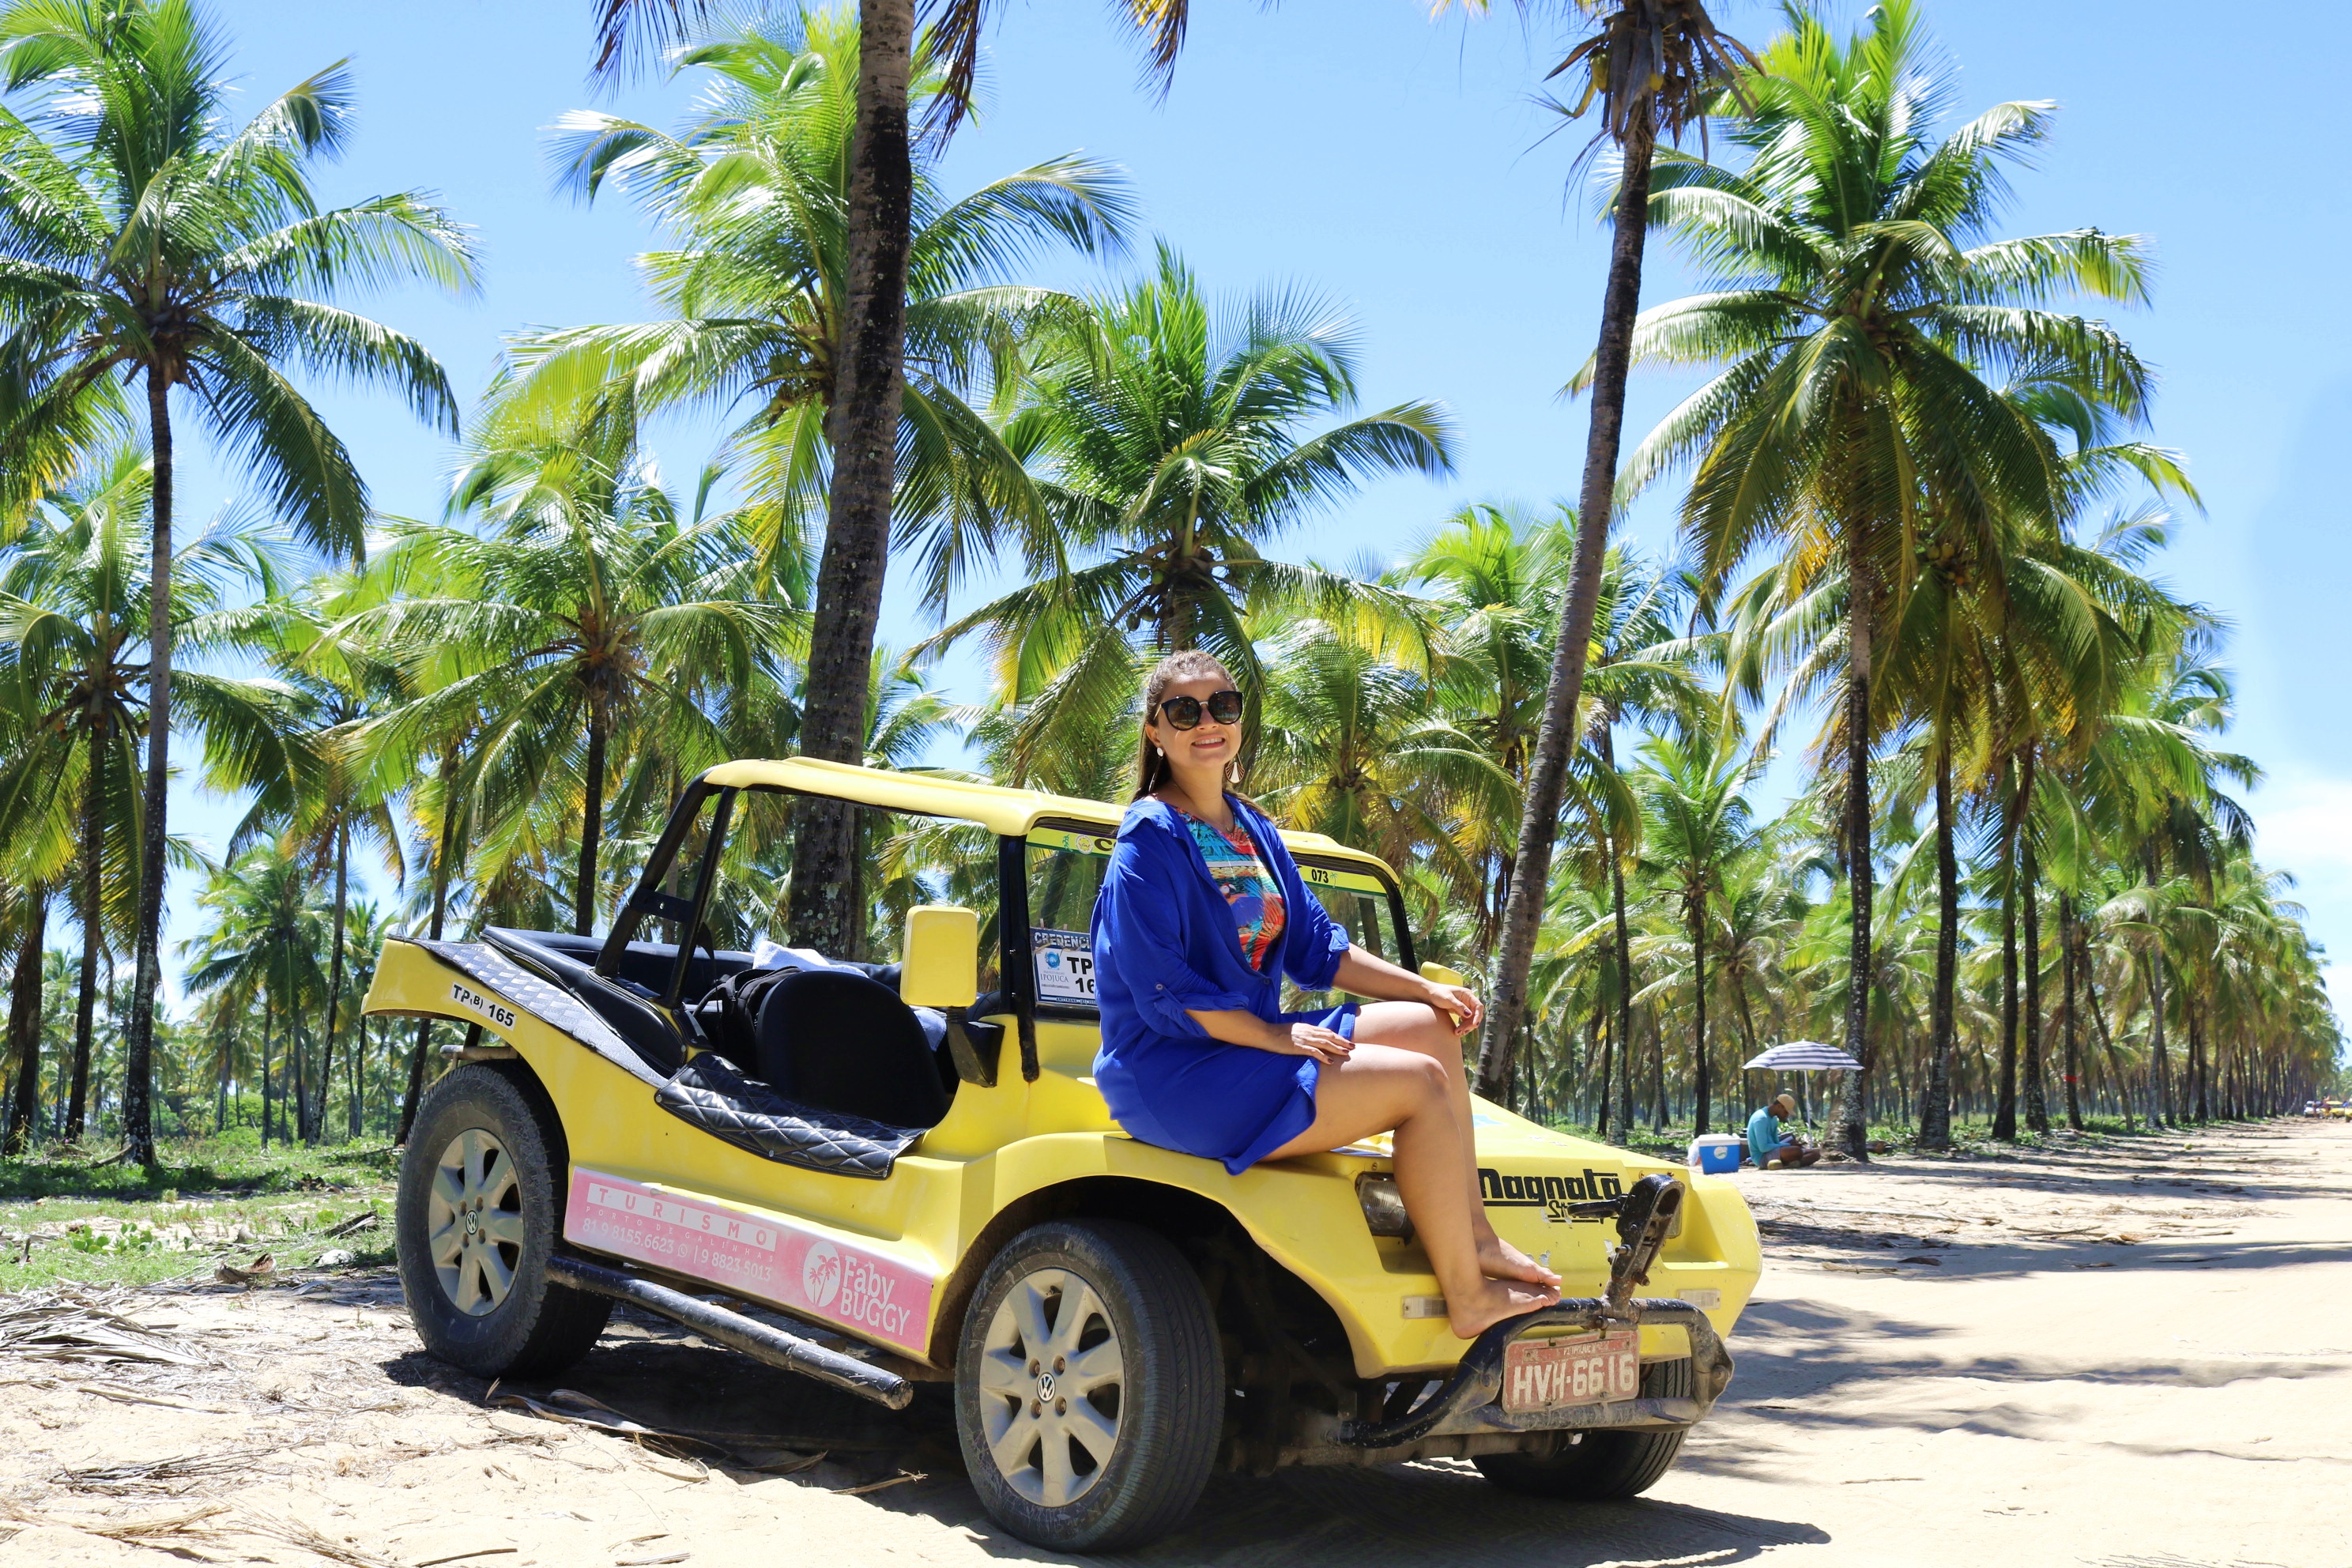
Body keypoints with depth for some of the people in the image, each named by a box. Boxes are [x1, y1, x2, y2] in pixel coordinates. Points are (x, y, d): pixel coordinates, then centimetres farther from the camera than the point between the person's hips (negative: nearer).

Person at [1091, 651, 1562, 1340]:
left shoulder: (1252, 830, 13)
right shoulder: (1150, 843, -14)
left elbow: (1316, 947, 16)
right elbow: (1163, 994, -20)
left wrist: (1427, 989, 5)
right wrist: (1276, 1036, -19)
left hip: (1250, 1037, 10)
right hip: (1174, 1076, -10)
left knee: (1431, 1026, 7)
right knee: (1419, 1082, -17)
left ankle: (1475, 1238, 3)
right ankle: (1467, 1299, -11)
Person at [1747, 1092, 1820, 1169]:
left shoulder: (1774, 1119, 17)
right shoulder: (1761, 1119, -17)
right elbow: (1763, 1148, -22)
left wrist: (1792, 1145, 0)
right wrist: (1788, 1145, -14)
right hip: (1762, 1157, -11)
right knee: (1797, 1151, -35)